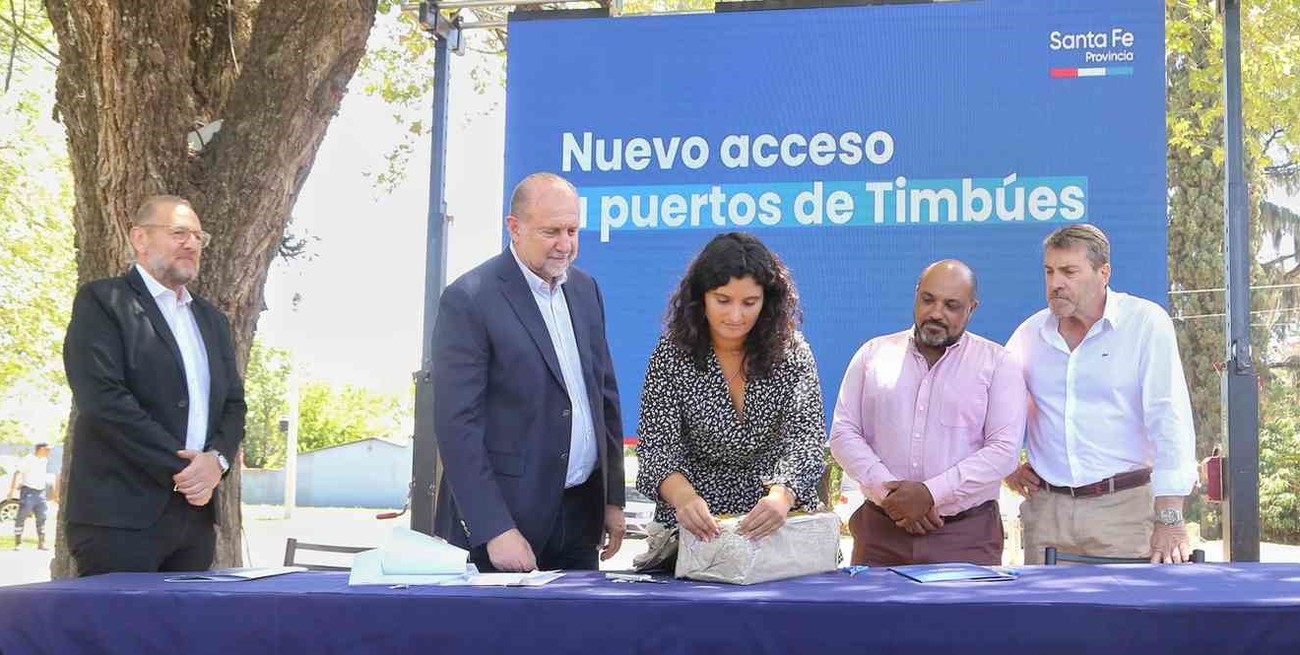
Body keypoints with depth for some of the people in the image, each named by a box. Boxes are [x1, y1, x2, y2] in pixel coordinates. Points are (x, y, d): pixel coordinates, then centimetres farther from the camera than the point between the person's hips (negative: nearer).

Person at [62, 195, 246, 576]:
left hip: (195, 513, 7)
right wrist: (180, 468, -14)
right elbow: (104, 398, -14)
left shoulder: (211, 320, 21)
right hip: (120, 513, -6)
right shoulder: (102, 302, -1)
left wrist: (217, 459, -5)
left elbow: (233, 403, 17)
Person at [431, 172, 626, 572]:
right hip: (506, 514, -6)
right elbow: (457, 425, -15)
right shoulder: (469, 300, -12)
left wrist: (613, 499, 12)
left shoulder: (585, 290, 10)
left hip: (581, 513, 6)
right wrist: (495, 531, -20)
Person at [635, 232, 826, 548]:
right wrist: (684, 497, -30)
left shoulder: (792, 352, -3)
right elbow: (657, 445, -9)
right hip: (696, 526, 0)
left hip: (781, 524, 0)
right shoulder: (672, 354, -4)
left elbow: (806, 441, -11)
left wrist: (781, 497, -32)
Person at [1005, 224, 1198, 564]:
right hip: (1046, 508, 4)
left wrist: (1170, 520, -19)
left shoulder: (1147, 323, -5)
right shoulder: (1030, 332, 8)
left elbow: (1169, 420, -12)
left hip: (1125, 508, -4)